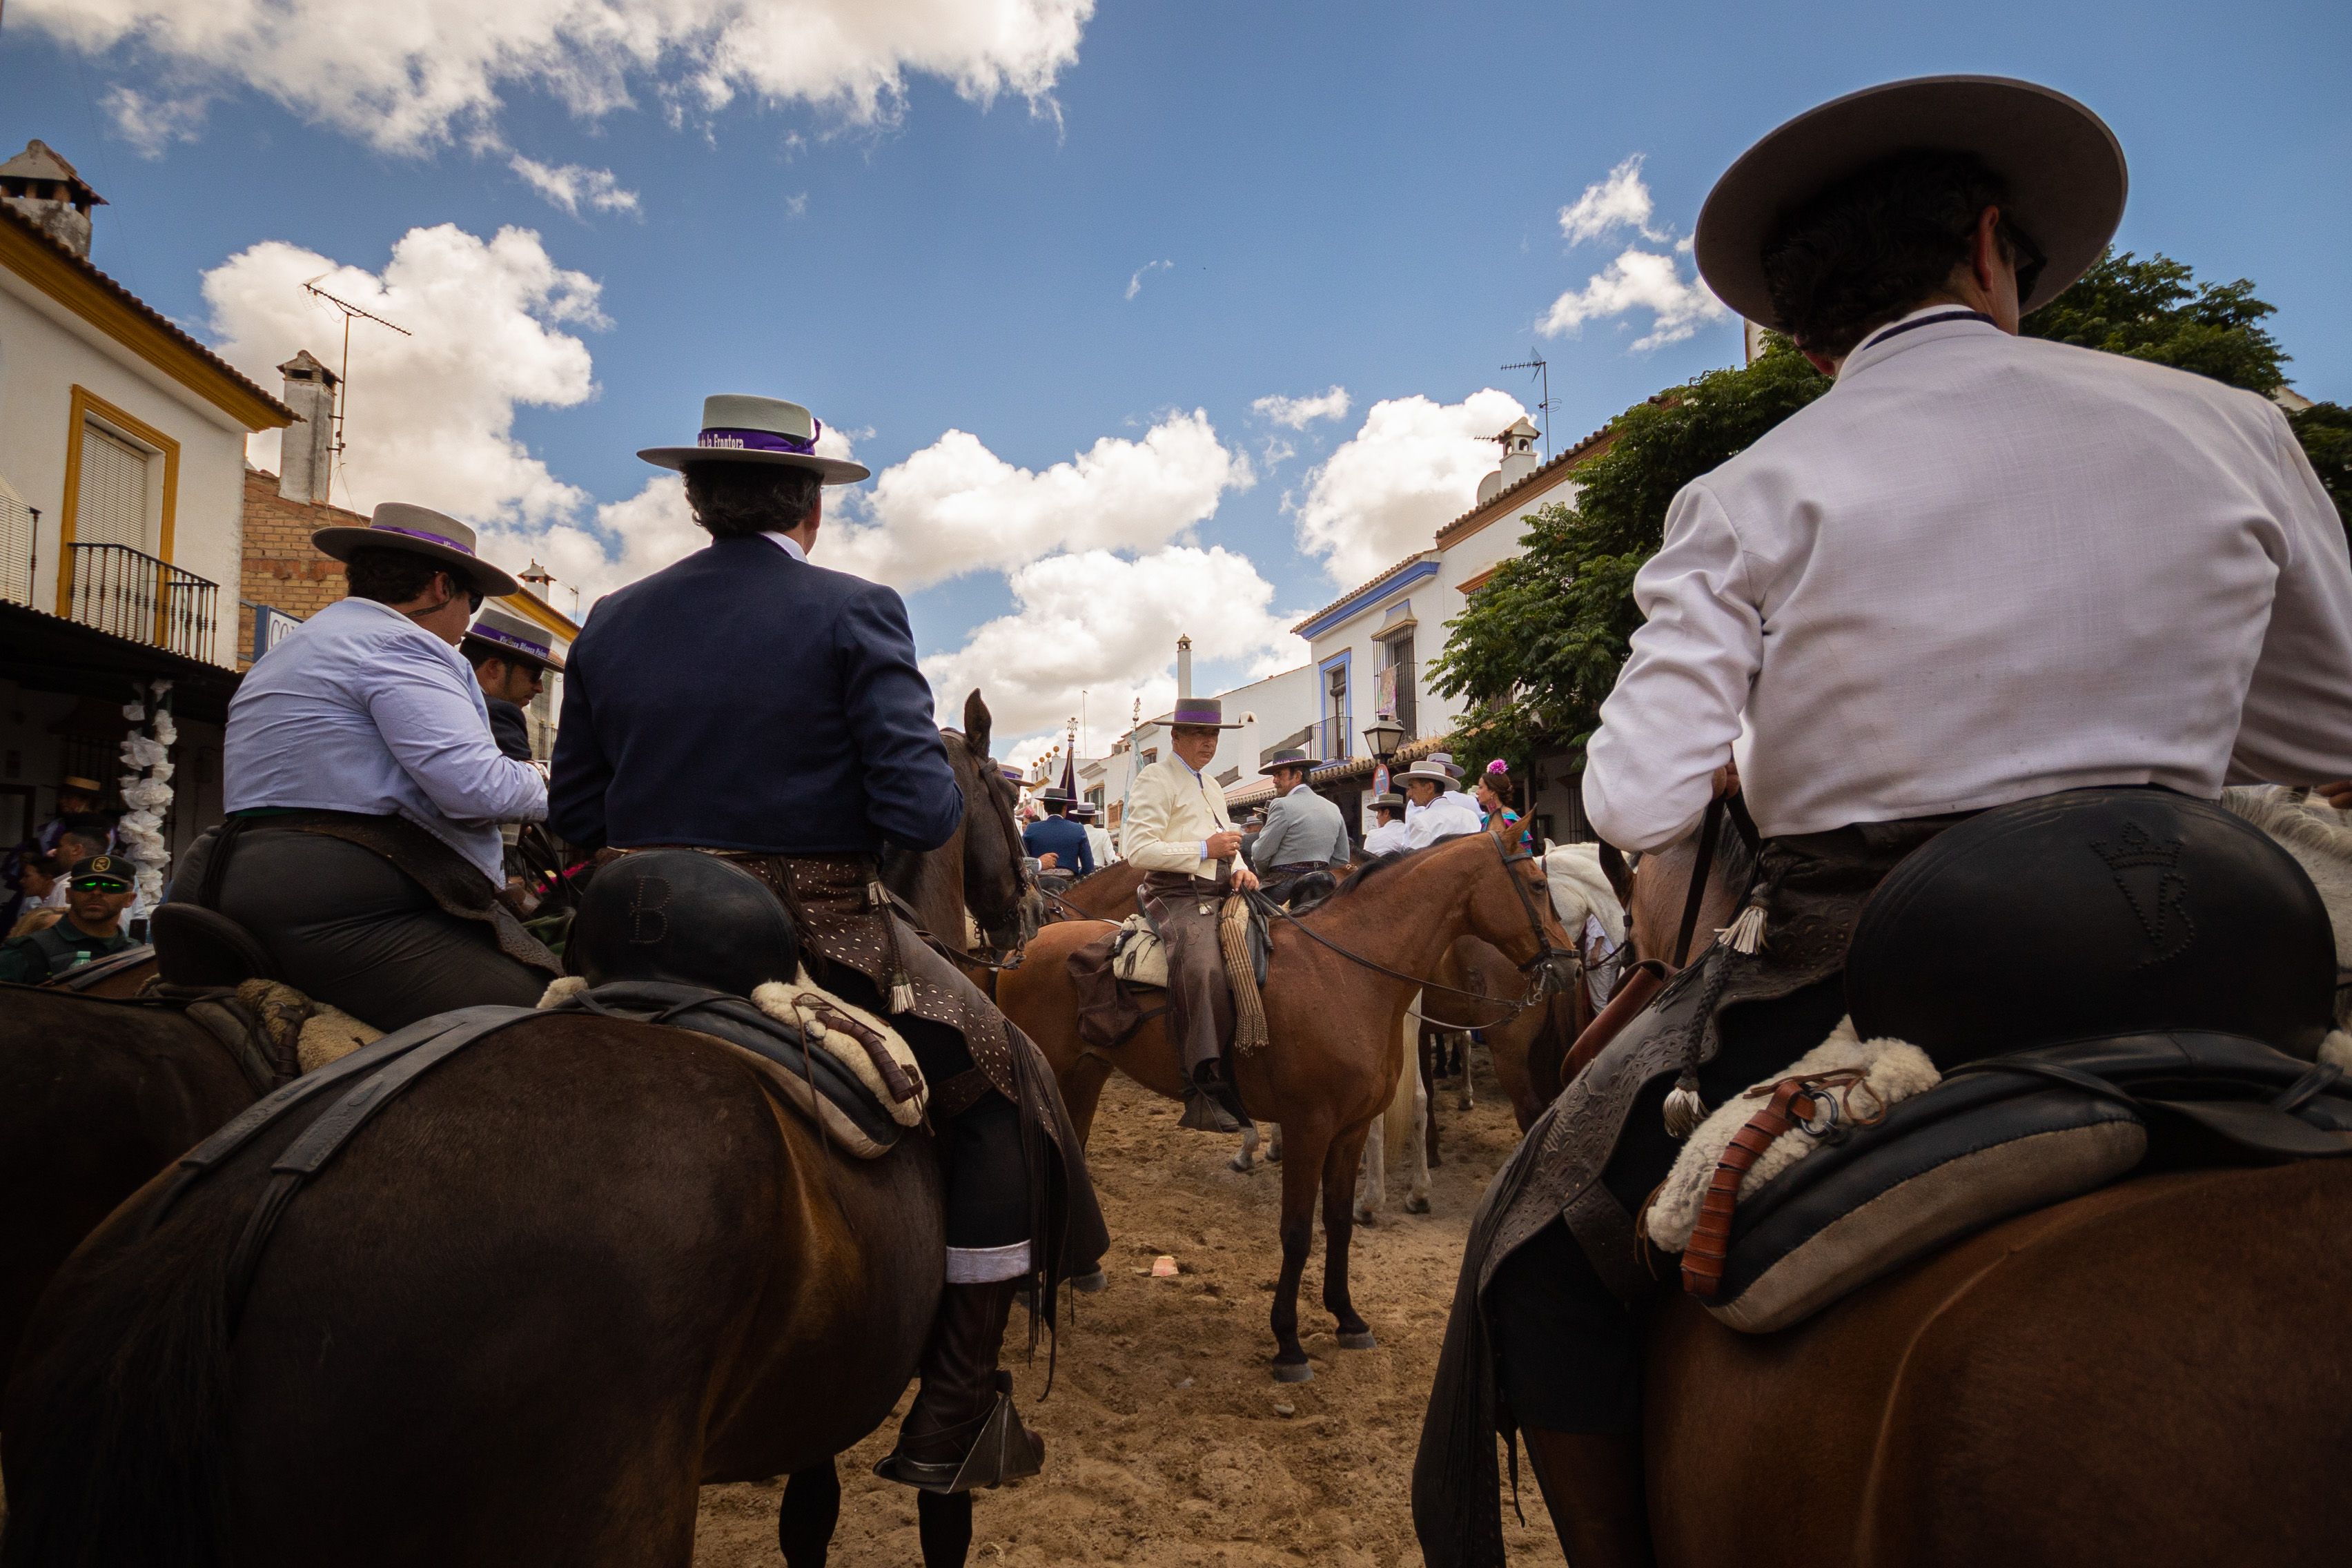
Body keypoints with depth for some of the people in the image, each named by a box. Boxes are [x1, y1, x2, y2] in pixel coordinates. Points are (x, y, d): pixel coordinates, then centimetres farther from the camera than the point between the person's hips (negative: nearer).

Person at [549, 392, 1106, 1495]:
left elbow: (574, 813, 8)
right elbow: (920, 813, -17)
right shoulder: (853, 614, -10)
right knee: (1002, 1089, 13)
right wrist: (950, 791, 5)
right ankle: (951, 1422, 13)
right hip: (816, 948, -5)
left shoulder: (610, 621, 5)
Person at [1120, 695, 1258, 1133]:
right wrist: (1205, 850, -18)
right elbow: (1139, 850, -13)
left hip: (1219, 894, 9)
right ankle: (1206, 1093, -38)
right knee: (1202, 967, -34)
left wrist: (1239, 868, 8)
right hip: (1177, 896, -9)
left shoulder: (1211, 788, 26)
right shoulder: (1155, 779, -2)